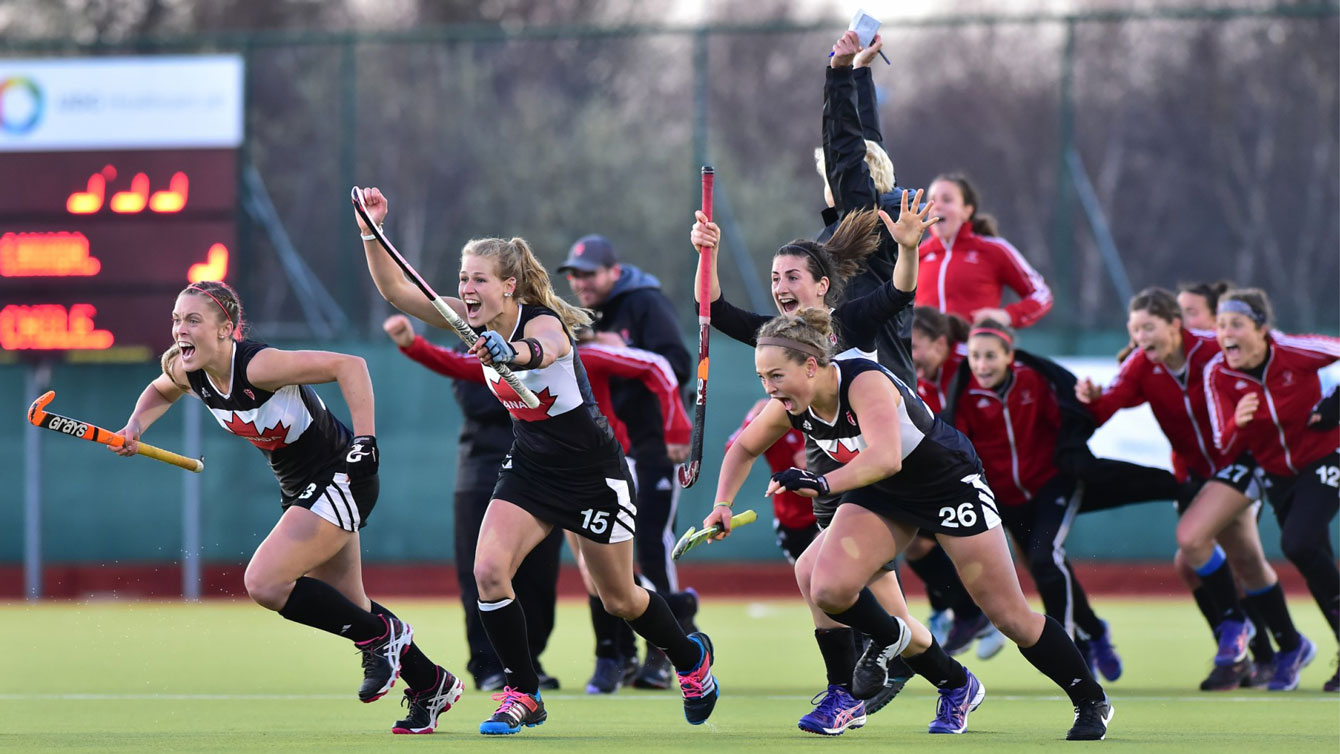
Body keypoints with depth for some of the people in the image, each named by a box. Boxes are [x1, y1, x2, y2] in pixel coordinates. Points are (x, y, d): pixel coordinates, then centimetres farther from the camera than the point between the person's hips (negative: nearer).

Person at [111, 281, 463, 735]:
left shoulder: (257, 365, -29)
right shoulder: (185, 372, -6)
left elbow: (349, 366, -29)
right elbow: (159, 392, 20)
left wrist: (365, 441, -34)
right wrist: (135, 428, 1)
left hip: (341, 478, -9)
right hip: (299, 488, 9)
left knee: (264, 582, -20)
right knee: (345, 606, 17)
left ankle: (381, 634, -3)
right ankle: (431, 684, 35)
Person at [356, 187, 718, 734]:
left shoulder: (543, 323, -27)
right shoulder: (477, 321, -8)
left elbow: (542, 349, -54)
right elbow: (395, 290, -12)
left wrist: (514, 352, -77)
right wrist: (371, 233, -28)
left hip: (593, 473, -6)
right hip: (530, 467, 6)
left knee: (619, 600, 9)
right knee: (488, 571, -17)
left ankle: (691, 657, 39)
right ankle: (522, 695, -3)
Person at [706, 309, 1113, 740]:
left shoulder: (865, 383, -36)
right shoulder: (791, 406, -16)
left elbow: (885, 458, -52)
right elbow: (744, 448, 5)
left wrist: (822, 483, -65)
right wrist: (723, 504, -8)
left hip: (950, 482, -6)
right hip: (882, 494, 6)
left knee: (1011, 617, -2)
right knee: (826, 588, -18)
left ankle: (1091, 703, 20)